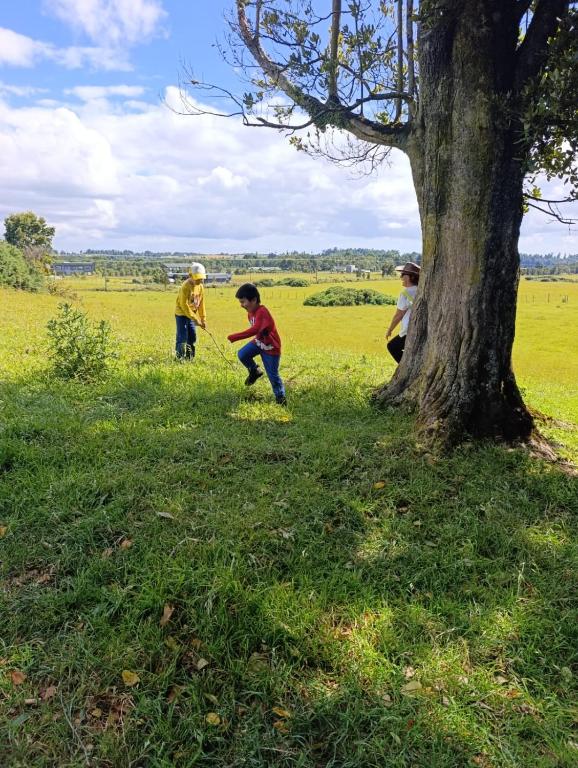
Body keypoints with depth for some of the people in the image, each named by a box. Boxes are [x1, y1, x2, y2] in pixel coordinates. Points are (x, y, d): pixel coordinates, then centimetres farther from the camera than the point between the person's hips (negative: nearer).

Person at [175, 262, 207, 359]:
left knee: (192, 337, 10)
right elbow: (184, 304, -22)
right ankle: (180, 357, 0)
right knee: (182, 337, -7)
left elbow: (201, 304, 8)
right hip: (182, 314, -7)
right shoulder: (186, 286, -21)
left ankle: (190, 357, 21)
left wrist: (203, 319, 5)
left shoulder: (200, 287, 1)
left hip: (192, 315, 7)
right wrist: (194, 318, -23)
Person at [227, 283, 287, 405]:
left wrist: (233, 337, -46)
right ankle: (255, 372, 14)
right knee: (242, 354, -12)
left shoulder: (262, 312, -32)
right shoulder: (251, 312, -2)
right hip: (258, 342, 8)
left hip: (271, 347, -8)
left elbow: (254, 330, -45)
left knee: (272, 374, 0)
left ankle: (280, 397, 19)